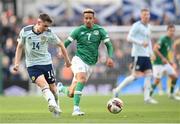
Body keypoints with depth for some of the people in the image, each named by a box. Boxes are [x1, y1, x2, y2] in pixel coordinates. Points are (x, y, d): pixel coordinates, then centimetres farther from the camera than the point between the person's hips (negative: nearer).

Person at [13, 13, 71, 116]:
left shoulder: (49, 33, -8)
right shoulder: (25, 31, -8)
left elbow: (60, 45, 6)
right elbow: (20, 47, 6)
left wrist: (67, 60, 13)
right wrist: (17, 63, 0)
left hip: (46, 62, 1)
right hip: (32, 65, -1)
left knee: (52, 86, 6)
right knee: (43, 84, -23)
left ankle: (57, 107, 29)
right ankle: (52, 104, -37)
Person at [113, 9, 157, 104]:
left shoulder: (148, 27, 17)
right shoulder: (136, 26, -8)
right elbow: (129, 38, -15)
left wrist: (151, 52, 16)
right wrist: (141, 43, -22)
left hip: (146, 55, 8)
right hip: (138, 54, -8)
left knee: (149, 75, -1)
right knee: (135, 75, -10)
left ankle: (147, 97, -1)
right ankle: (117, 90, 0)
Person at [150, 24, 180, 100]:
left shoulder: (170, 40, 11)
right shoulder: (163, 39, -16)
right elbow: (155, 49, -25)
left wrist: (169, 60, 16)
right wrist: (162, 58, -28)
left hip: (165, 63, 9)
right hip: (158, 63, -9)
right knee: (157, 81, -11)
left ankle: (171, 94, 20)